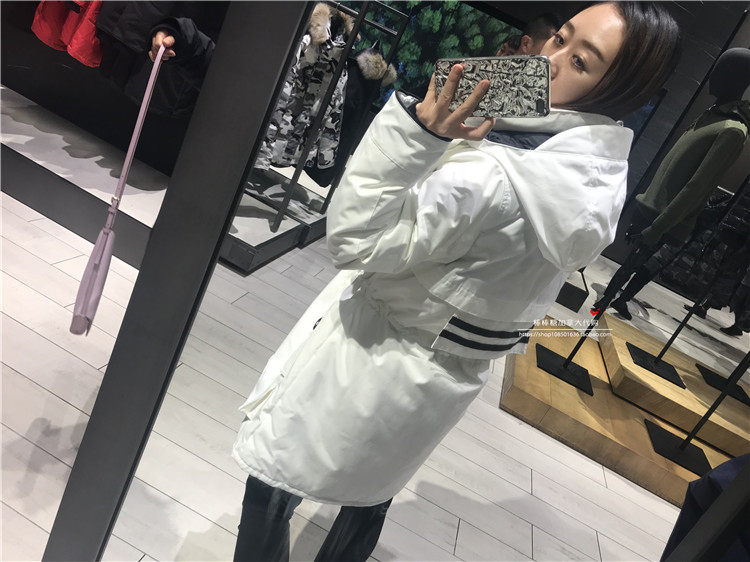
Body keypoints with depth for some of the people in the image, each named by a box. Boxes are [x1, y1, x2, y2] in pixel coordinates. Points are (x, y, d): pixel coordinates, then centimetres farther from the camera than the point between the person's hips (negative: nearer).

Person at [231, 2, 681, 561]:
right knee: (369, 495, 31)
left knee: (272, 486, 18)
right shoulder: (602, 172, -2)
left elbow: (356, 238, -26)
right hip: (447, 374, 9)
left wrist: (416, 130, -33)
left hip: (370, 367, -8)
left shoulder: (492, 178, -33)